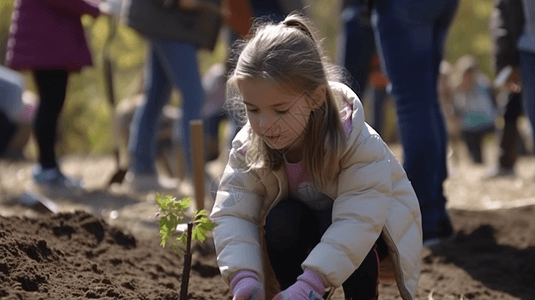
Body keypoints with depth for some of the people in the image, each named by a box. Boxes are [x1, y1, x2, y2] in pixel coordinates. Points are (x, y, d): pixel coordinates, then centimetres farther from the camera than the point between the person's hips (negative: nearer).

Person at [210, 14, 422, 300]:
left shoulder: (360, 145, -35)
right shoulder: (248, 147, -22)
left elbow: (357, 221, -42)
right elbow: (233, 214, -24)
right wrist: (243, 277, -42)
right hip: (306, 221, 3)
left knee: (333, 223, -34)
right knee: (281, 219, -29)